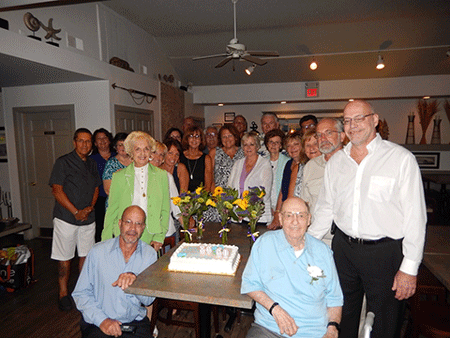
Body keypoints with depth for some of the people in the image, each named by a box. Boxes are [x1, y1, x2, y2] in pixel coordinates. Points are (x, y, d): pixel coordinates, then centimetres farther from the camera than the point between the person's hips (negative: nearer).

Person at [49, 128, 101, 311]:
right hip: (66, 218, -5)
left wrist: (90, 207, -4)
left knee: (86, 255, 12)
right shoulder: (63, 162, -6)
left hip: (88, 218, 5)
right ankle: (63, 293, 20)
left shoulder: (92, 164, 11)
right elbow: (57, 190, -11)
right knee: (64, 258, 5)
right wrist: (76, 212, -14)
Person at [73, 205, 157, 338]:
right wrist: (102, 320, -11)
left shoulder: (150, 254, 1)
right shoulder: (98, 251, 0)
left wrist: (135, 280, -22)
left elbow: (148, 300, -3)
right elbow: (81, 293, 1)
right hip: (97, 322, -1)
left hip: (135, 322, 2)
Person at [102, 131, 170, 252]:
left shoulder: (161, 175, 5)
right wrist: (106, 242, 3)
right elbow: (112, 210, 7)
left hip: (150, 238, 1)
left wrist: (159, 237, -1)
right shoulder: (119, 176, 4)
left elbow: (165, 210, 6)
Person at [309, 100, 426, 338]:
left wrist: (409, 268, -11)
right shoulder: (336, 161, 5)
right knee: (343, 317, 20)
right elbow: (325, 209, 12)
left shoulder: (401, 158, -8)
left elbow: (415, 217, -9)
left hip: (384, 251, -3)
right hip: (343, 248, 4)